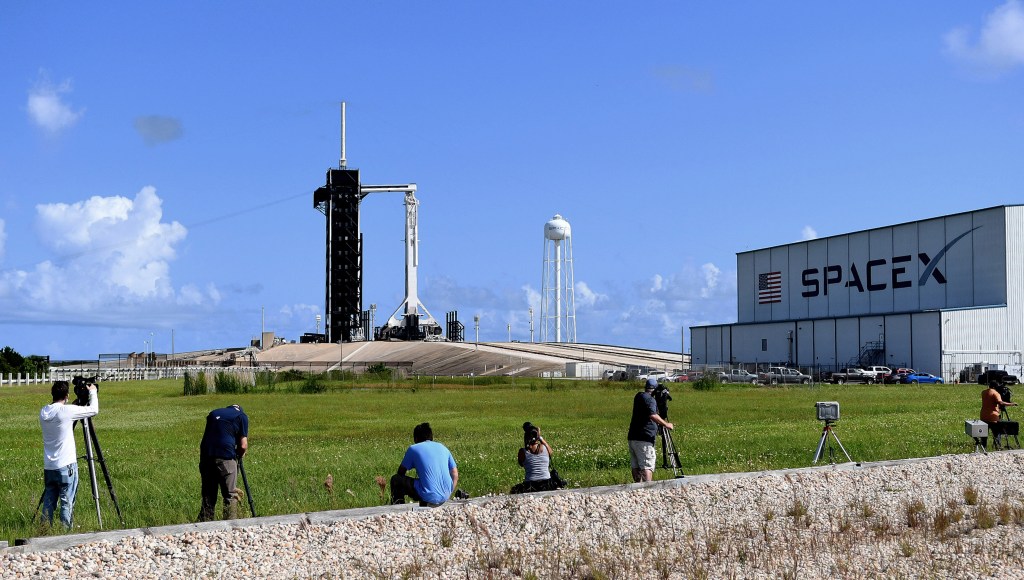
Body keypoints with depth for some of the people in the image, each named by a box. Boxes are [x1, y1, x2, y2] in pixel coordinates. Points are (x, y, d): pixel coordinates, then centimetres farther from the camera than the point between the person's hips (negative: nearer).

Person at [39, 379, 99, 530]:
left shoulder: (43, 412, 4)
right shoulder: (67, 411, -15)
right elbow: (94, 410, -8)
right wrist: (93, 392, 8)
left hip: (48, 466, 6)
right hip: (66, 466, -6)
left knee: (48, 500, 11)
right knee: (67, 502, 0)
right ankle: (65, 530, 1)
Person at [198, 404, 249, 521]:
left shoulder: (213, 413, 23)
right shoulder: (242, 416, 9)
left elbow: (208, 434, 18)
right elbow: (243, 446, 3)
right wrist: (239, 456, 23)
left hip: (206, 455, 4)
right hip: (225, 457, -4)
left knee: (208, 496, 13)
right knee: (230, 496, 5)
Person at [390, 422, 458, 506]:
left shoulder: (413, 449, 3)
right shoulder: (443, 448, 14)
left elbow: (401, 472, 14)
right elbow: (455, 475, 14)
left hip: (429, 497, -6)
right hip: (446, 497, 6)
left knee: (395, 479, 13)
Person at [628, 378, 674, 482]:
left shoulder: (638, 396, 17)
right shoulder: (650, 399, -9)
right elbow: (653, 415, -25)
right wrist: (666, 424, -19)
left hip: (632, 438, 8)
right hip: (644, 439, -8)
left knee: (635, 466, 10)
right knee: (647, 466, -13)